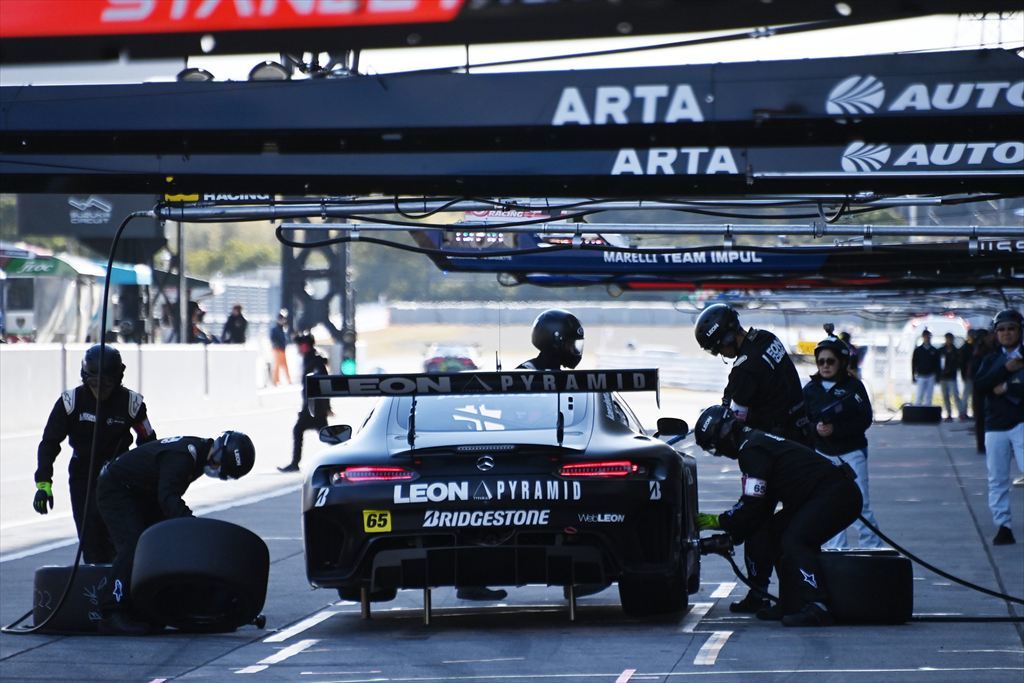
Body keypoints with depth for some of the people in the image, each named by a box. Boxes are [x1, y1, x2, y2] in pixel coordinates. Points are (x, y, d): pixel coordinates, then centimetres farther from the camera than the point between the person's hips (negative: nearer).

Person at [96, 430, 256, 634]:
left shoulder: (199, 451, 1)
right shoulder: (182, 455, -30)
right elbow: (167, 497, -40)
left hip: (141, 493, 10)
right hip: (115, 490, -10)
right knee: (133, 545, -23)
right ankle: (111, 615, -27)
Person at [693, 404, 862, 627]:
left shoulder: (751, 449, -12)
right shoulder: (757, 442, 21)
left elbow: (753, 505, -15)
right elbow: (755, 503, 24)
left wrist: (720, 522, -2)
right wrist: (731, 535, 18)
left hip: (836, 495, -11)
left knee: (793, 542, -21)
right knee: (777, 532, 18)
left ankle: (817, 607, -34)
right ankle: (792, 604, 18)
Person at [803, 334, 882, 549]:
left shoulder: (853, 386, -5)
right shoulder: (810, 390, 3)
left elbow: (865, 419, -11)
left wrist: (835, 429, -20)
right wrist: (815, 428, -21)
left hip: (851, 452, -3)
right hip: (822, 454, 3)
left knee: (859, 503, -5)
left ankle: (873, 547, 4)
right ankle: (836, 549, 12)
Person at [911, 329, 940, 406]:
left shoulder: (934, 351, 7)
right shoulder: (918, 350, 5)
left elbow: (937, 364, 9)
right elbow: (913, 364, 6)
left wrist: (938, 376, 2)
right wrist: (913, 376, 0)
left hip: (931, 376, 1)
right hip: (921, 376, -1)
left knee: (928, 397, 1)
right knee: (919, 397, -7)